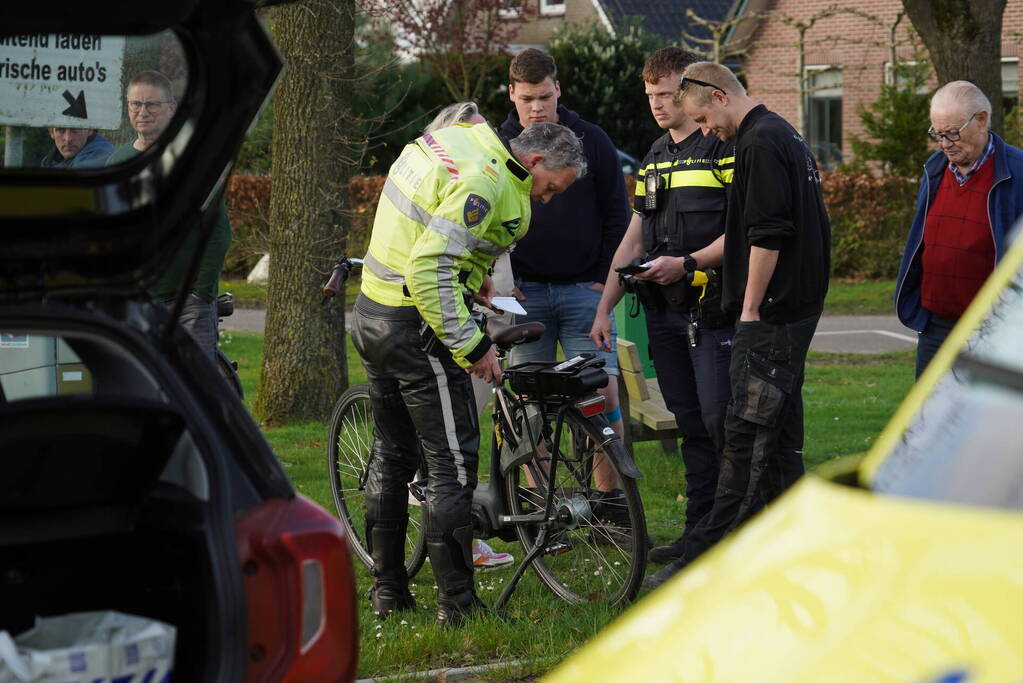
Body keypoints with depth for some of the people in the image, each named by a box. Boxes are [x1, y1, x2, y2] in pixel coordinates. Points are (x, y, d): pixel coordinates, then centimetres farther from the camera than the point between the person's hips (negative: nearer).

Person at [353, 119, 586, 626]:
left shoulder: (448, 141, 10)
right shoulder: (485, 182, -21)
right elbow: (429, 269, -28)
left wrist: (472, 274, 17)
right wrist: (472, 345, -24)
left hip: (371, 313, 10)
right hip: (415, 327, -10)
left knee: (392, 452, 18)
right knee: (452, 462, -4)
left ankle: (387, 589, 25)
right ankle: (456, 603, -3)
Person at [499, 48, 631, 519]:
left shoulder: (590, 141, 4)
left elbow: (617, 213, 7)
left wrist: (605, 278, 0)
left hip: (583, 288, 0)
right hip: (524, 291, 1)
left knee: (602, 392, -8)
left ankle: (609, 497, 3)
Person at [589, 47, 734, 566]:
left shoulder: (724, 148, -6)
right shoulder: (654, 157, 18)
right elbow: (633, 238, 19)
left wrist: (688, 263, -19)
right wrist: (603, 308, 14)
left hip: (710, 307, -7)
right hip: (663, 309, 7)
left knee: (719, 418, -10)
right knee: (689, 423, 9)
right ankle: (699, 529, 12)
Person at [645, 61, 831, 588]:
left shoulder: (760, 143, -14)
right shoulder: (786, 136, 18)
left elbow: (767, 236, -21)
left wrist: (750, 307, -16)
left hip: (770, 313, -10)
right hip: (798, 307, 10)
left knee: (746, 434, -11)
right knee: (779, 432, 13)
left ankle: (707, 557, -11)